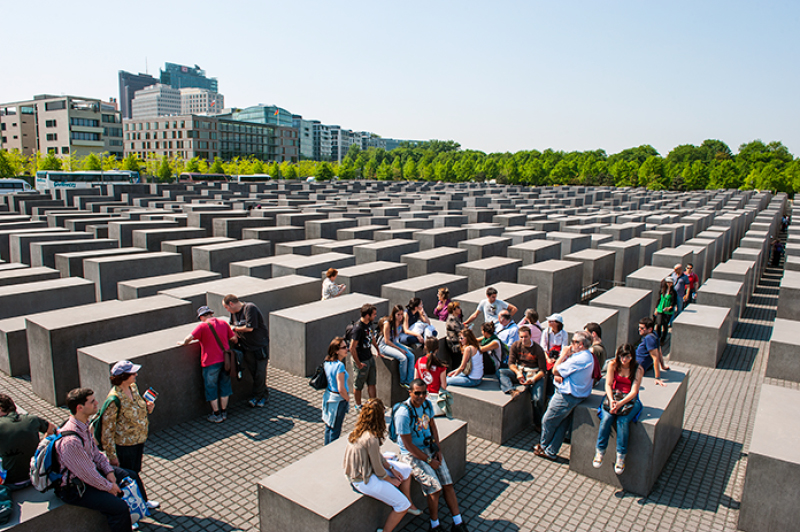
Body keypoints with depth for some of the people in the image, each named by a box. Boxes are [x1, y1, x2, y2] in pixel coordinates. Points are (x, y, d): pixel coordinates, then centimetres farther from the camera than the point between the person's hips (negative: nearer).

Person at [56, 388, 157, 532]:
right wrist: (108, 486, -12)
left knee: (132, 476, 19)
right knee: (120, 508, -20)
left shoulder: (84, 424, -5)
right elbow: (87, 474, -26)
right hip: (75, 487, -10)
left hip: (92, 470, 10)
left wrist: (108, 471, -1)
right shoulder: (70, 441, -36)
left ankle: (142, 504, 48)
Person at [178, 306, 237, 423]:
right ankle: (224, 412, 28)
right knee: (224, 386, 18)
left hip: (211, 362, -5)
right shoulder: (223, 323, 5)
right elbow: (234, 338, 10)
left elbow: (188, 338, -19)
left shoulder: (203, 326, -11)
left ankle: (216, 415, 18)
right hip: (225, 360, 5)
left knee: (211, 388, 11)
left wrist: (183, 343, 3)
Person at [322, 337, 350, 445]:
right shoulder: (339, 365, -25)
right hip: (338, 399, -8)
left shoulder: (327, 362, 0)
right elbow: (341, 389, -26)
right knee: (335, 429, 7)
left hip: (328, 396, 8)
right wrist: (348, 399, -8)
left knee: (328, 426, 21)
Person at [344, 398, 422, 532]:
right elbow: (379, 471, -20)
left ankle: (409, 504, 35)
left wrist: (391, 468, 7)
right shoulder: (371, 439, -32)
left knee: (406, 470, 16)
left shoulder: (361, 430, -5)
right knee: (402, 505, -3)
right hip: (364, 480, -9)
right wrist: (391, 480, -2)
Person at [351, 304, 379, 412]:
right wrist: (358, 364, -19)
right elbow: (352, 348, -27)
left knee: (372, 383, 15)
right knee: (359, 386, 13)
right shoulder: (358, 328, -28)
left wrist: (377, 349, 24)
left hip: (370, 357, 8)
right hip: (361, 361, -8)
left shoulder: (369, 323, -1)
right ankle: (358, 406, 32)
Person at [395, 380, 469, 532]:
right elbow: (408, 445, -19)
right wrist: (429, 460, -14)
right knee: (434, 487, -17)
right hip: (411, 453, -6)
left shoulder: (427, 404, -2)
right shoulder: (403, 414, -24)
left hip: (429, 447, 6)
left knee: (447, 483, -4)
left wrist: (438, 449, 3)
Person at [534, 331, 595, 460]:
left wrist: (563, 355, -10)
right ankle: (551, 452, 24)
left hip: (567, 396, -10)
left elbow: (555, 370, -19)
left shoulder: (579, 359, -27)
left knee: (547, 421, 6)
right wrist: (558, 376, -11)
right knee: (562, 424, 15)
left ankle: (542, 446, 25)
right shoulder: (588, 356, 7)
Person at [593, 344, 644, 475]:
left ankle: (621, 457, -19)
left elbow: (634, 391, -11)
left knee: (623, 421, -31)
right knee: (606, 418, -28)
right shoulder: (613, 365, 1)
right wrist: (611, 400, -20)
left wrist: (620, 403, -25)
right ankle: (600, 451, -15)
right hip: (613, 396, 2)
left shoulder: (638, 369, -6)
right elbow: (608, 384, -1)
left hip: (630, 399, -2)